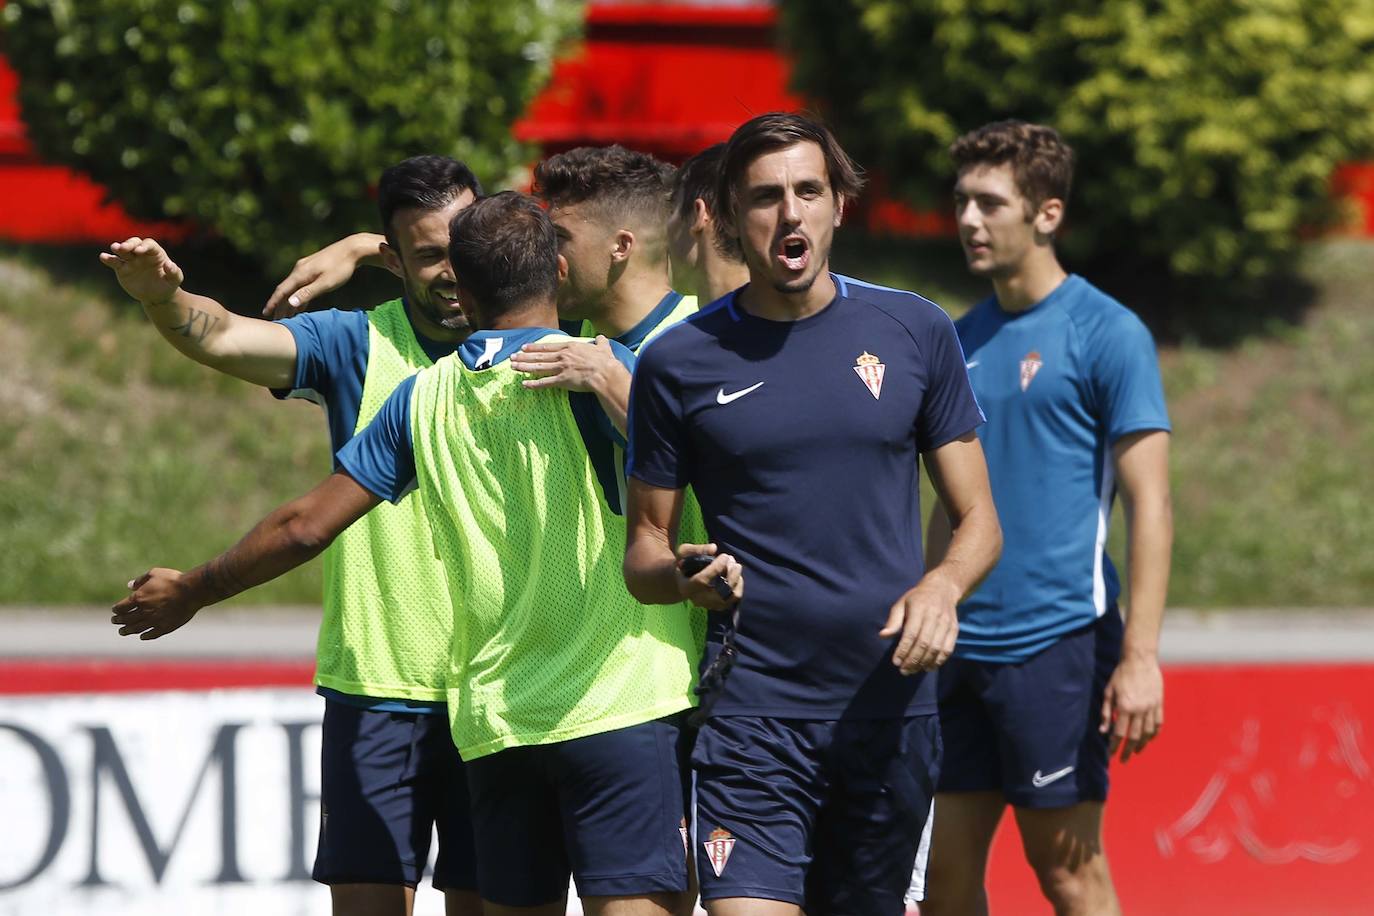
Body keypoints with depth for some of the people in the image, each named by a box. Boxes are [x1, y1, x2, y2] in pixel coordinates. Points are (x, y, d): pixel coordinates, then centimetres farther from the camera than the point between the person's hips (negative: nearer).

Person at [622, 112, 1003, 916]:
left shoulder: (915, 332, 6)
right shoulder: (680, 361, 2)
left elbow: (979, 519, 10)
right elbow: (644, 554, 9)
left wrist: (942, 586, -12)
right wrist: (685, 574, -15)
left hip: (892, 704, 2)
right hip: (753, 709, -2)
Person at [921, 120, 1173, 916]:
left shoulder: (1108, 334, -6)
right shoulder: (962, 340, 14)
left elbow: (1150, 505, -9)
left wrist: (1141, 656, -17)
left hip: (1057, 641, -6)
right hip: (961, 644, 6)